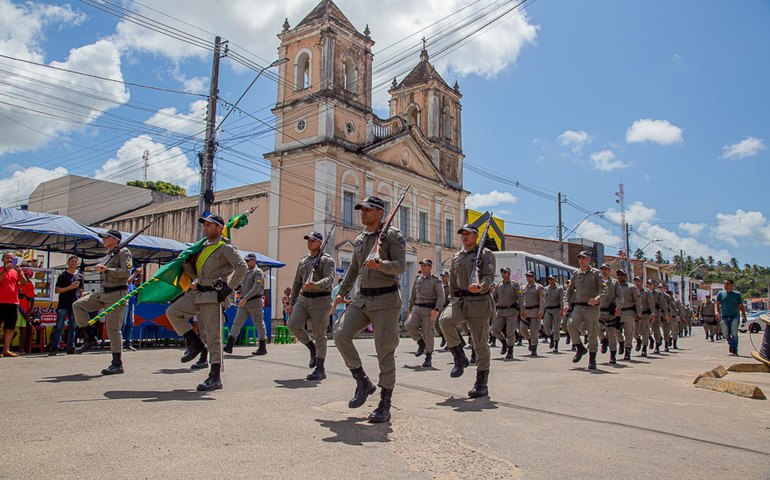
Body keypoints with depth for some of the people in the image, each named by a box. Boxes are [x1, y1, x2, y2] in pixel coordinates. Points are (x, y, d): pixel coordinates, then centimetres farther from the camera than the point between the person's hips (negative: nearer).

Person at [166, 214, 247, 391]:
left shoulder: (225, 247, -4)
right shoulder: (203, 247, 21)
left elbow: (242, 267, -17)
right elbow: (194, 273, 27)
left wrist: (229, 288, -19)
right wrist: (186, 262, 7)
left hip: (211, 295, -8)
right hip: (196, 293, 8)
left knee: (212, 336, -6)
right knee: (172, 312, -4)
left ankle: (215, 377, 0)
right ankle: (195, 344, 8)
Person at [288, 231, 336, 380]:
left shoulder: (327, 260, -3)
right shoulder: (303, 261, 17)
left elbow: (329, 279, -20)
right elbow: (297, 283, 20)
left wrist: (315, 284, -39)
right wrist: (291, 303, 14)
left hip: (320, 300, -6)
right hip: (303, 299, 6)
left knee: (319, 335, -3)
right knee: (293, 325, -13)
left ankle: (320, 369, 5)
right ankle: (312, 347, 12)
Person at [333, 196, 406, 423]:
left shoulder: (392, 235, -4)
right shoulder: (359, 239, 16)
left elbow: (400, 266, -14)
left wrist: (380, 264, -31)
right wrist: (342, 292, 24)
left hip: (386, 300, -6)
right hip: (362, 298, 6)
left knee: (385, 351, -3)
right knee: (341, 335, -10)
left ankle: (384, 406, 8)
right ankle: (363, 383, 7)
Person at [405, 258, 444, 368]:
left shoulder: (436, 280, -4)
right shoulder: (417, 279, 13)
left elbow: (441, 296, -12)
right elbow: (413, 295, 21)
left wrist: (437, 310, -24)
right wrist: (409, 309, 20)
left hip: (429, 310, -5)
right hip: (417, 308, 5)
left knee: (428, 334, -5)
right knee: (409, 325, -18)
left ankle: (428, 359, 10)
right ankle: (421, 343, 6)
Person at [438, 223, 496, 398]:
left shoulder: (485, 253, 1)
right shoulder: (456, 256, 18)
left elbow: (489, 276, -12)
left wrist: (480, 286, -32)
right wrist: (454, 300, 23)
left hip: (479, 301, -4)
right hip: (460, 300, 4)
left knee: (480, 343, -1)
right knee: (445, 319, -27)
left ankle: (481, 384, 11)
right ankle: (460, 358, -10)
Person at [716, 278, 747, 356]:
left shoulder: (737, 294, 5)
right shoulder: (720, 294, 6)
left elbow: (741, 306, 8)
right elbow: (717, 304, 8)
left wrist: (744, 315, 1)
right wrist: (718, 312, -6)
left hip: (734, 316, -1)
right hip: (724, 317, 1)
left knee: (734, 334, -9)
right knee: (725, 334, 4)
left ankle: (734, 350, -3)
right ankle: (730, 343, 34)